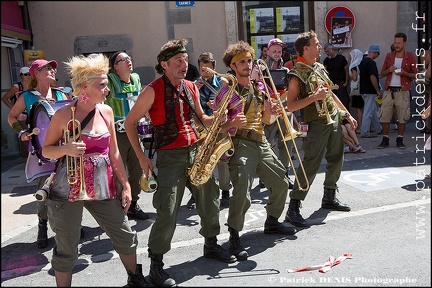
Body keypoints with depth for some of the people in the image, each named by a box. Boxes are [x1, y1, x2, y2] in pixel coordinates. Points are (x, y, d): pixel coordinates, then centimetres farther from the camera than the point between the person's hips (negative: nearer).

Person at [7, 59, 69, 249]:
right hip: (40, 149, -3)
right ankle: (42, 226, 14)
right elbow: (12, 117, 12)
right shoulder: (27, 97, 2)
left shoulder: (60, 95, 9)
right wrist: (21, 133, -2)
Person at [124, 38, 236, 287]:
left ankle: (211, 245, 36)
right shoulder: (153, 91, -9)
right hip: (170, 156, -6)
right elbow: (130, 123, -4)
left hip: (197, 152, 6)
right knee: (167, 212, -8)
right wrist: (142, 157, -9)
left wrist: (218, 119, 1)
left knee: (210, 200, 14)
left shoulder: (191, 87, 9)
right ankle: (156, 263, 10)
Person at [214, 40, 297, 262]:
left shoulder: (260, 87, 14)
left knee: (281, 183, 14)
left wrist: (271, 112, -1)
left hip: (262, 143, 7)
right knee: (242, 193, -18)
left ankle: (272, 223, 35)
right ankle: (234, 238, -2)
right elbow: (218, 126, -8)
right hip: (240, 145, -7)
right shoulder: (227, 92, -6)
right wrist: (233, 123, -28)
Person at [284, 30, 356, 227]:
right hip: (317, 124, -8)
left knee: (336, 160, 16)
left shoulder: (320, 67, 13)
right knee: (311, 165, -10)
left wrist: (347, 114, 20)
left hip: (334, 119, 9)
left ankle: (329, 198, 33)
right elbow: (290, 106, -18)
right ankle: (293, 209, -4)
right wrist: (314, 97, -25)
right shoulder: (297, 75, -12)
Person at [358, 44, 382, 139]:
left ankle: (379, 129, 30)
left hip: (363, 90, 10)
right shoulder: (371, 62, -17)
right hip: (370, 91, -10)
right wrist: (378, 91, -16)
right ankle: (365, 132, 1)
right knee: (368, 111, -3)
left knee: (374, 110, 19)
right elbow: (372, 77, -23)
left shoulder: (362, 61, 11)